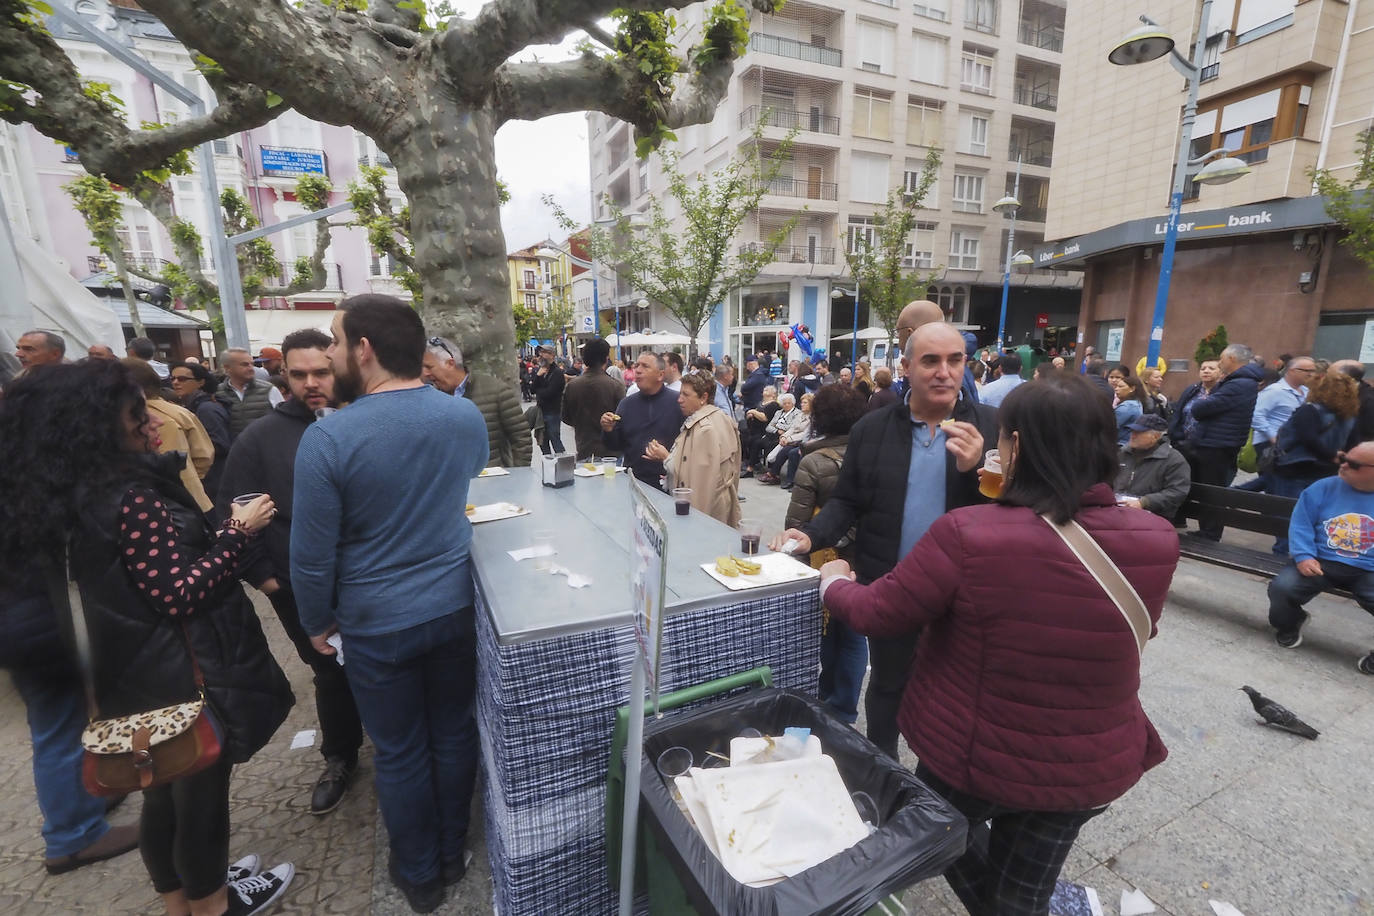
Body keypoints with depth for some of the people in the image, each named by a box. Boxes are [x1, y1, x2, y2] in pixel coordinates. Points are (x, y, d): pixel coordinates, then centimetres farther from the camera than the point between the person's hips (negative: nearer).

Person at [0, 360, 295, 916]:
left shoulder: (76, 497, 2)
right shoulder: (134, 499, -26)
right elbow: (182, 594, -28)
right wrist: (238, 532, -22)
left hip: (138, 676, 8)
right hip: (184, 677, -8)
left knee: (163, 795, 25)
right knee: (202, 795, 14)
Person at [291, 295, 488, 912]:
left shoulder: (328, 437, -21)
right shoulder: (468, 416, -8)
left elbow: (312, 555, -13)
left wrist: (316, 623, 4)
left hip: (376, 624, -3)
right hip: (454, 606, 4)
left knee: (399, 753, 17)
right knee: (454, 734, 20)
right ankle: (453, 855, 43)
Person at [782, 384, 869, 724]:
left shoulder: (813, 462, -17)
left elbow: (795, 522, -16)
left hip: (824, 560, -2)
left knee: (825, 632, 17)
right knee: (854, 636, 15)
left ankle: (827, 697, 36)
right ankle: (843, 711, 26)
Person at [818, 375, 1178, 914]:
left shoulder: (967, 534, -30)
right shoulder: (1156, 540, -16)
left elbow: (875, 614, -17)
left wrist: (834, 581, 3)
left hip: (974, 756, -3)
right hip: (1093, 767, 4)